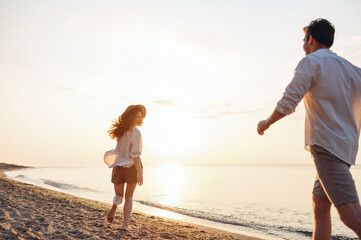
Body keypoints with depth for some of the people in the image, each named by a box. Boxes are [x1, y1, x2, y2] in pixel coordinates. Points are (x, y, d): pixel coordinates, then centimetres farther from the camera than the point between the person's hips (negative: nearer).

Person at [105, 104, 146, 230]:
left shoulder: (121, 130, 7)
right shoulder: (136, 132, -14)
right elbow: (135, 153, -22)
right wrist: (139, 172, -24)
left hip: (118, 167, 4)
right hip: (132, 167, -4)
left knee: (119, 195, 18)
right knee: (129, 197, 16)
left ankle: (115, 204, -18)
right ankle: (125, 224, 7)